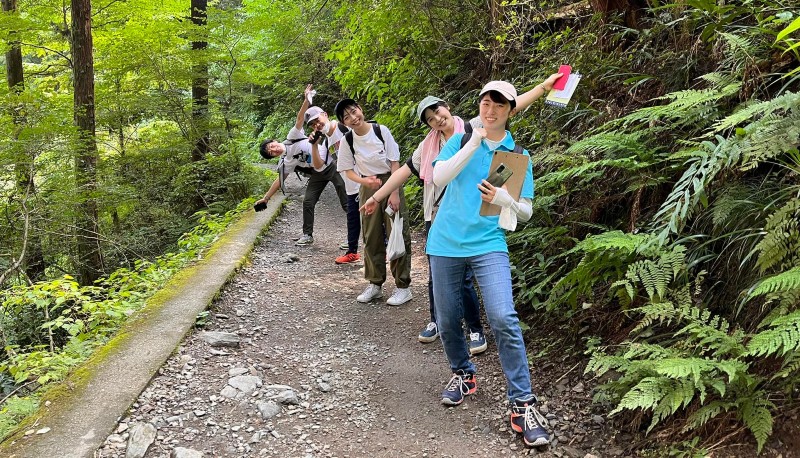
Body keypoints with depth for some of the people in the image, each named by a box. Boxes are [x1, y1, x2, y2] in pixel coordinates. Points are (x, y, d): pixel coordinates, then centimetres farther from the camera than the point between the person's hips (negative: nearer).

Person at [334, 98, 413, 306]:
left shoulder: (381, 131, -13)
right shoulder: (347, 141, -7)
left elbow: (394, 163, -10)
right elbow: (348, 171, 1)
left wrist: (395, 193, -15)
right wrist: (365, 181, -19)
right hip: (368, 187, 3)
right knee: (371, 237, 8)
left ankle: (403, 286, 4)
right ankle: (375, 283, 20)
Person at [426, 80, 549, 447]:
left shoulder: (518, 155, 7)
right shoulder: (460, 140, 8)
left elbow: (525, 212, 5)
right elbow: (438, 178, -10)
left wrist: (500, 198, -16)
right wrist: (472, 145, -16)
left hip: (488, 243, -1)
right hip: (446, 242, 2)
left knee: (504, 319, -17)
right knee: (447, 320, 9)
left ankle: (522, 404, -8)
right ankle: (463, 374, 36)